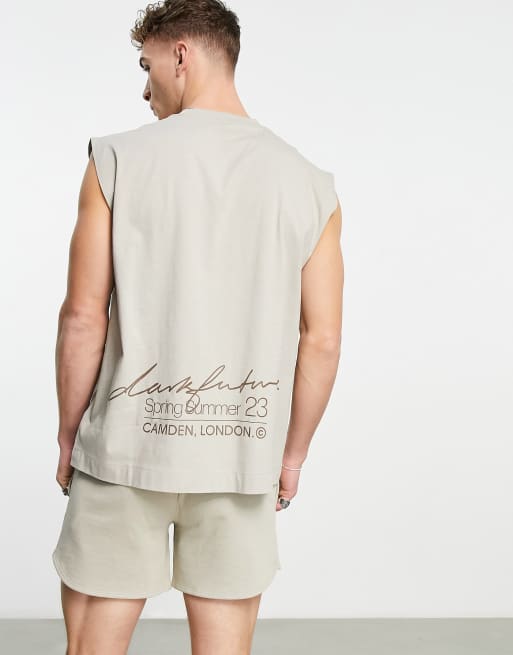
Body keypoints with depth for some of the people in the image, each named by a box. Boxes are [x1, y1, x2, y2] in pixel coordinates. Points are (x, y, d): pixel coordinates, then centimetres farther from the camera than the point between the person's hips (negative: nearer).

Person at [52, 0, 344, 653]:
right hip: (241, 458, 2)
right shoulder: (309, 183, 1)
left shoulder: (118, 160, -6)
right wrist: (292, 454, 12)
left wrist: (68, 438, 6)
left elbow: (83, 318, -6)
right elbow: (322, 341, 1)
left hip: (126, 450, -2)